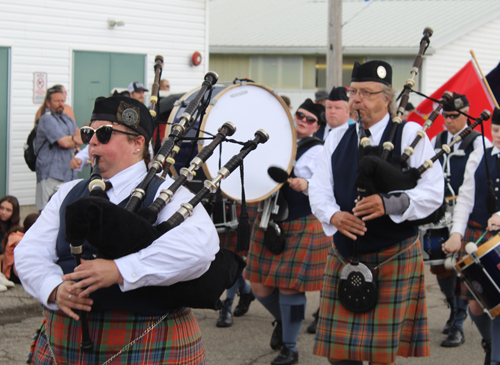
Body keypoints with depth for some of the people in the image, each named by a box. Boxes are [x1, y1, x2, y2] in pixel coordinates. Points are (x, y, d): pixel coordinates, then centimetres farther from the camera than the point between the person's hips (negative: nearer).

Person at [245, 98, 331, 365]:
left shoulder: (317, 150, -6)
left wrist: (306, 185, -32)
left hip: (302, 227, -6)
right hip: (268, 223, 6)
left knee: (289, 286, -5)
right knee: (259, 285, 9)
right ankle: (282, 320, 40)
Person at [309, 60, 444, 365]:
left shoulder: (410, 134, -3)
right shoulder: (338, 138, 11)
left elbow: (433, 192, -10)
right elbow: (319, 189, 5)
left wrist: (389, 204, -26)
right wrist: (333, 215, -17)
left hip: (394, 258, -4)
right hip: (345, 256, 4)